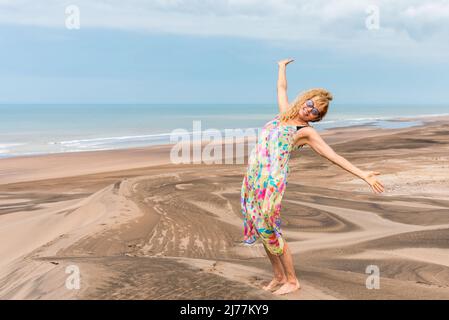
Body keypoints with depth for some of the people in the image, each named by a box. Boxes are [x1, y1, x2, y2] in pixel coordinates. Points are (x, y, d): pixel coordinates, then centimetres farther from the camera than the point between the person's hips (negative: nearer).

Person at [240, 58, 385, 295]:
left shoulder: (306, 132, -3)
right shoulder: (285, 112, 13)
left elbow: (335, 157, -7)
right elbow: (281, 87, 31)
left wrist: (363, 175, -15)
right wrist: (282, 67, 46)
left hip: (271, 182, -6)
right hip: (253, 178, 7)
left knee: (270, 232, -3)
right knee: (261, 231, 12)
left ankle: (292, 281, 12)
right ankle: (278, 277, 26)